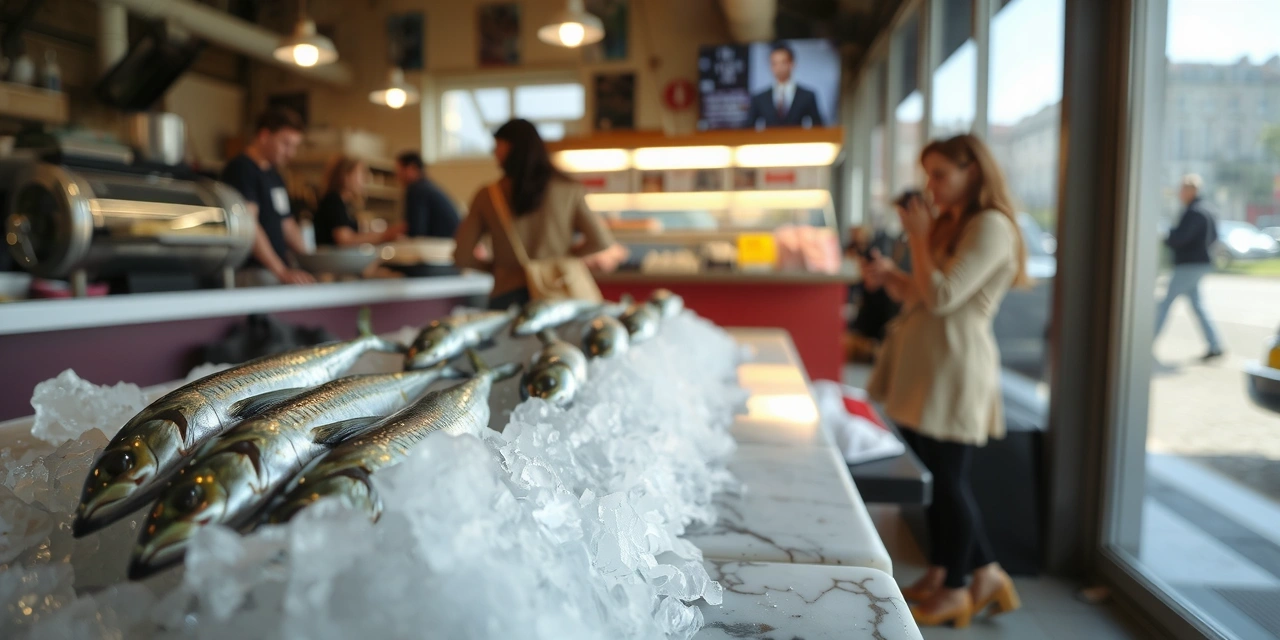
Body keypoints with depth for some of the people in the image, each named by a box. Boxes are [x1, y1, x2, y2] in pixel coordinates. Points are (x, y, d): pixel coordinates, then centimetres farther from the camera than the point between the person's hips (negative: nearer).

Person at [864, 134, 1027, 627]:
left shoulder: (991, 226, -11)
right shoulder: (950, 222, 17)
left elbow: (942, 297, -20)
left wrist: (918, 236, -12)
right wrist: (892, 277, 1)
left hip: (953, 367, -9)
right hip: (920, 364, 9)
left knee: (947, 479, 2)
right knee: (934, 476, 14)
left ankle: (954, 589, 20)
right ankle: (939, 576, 28)